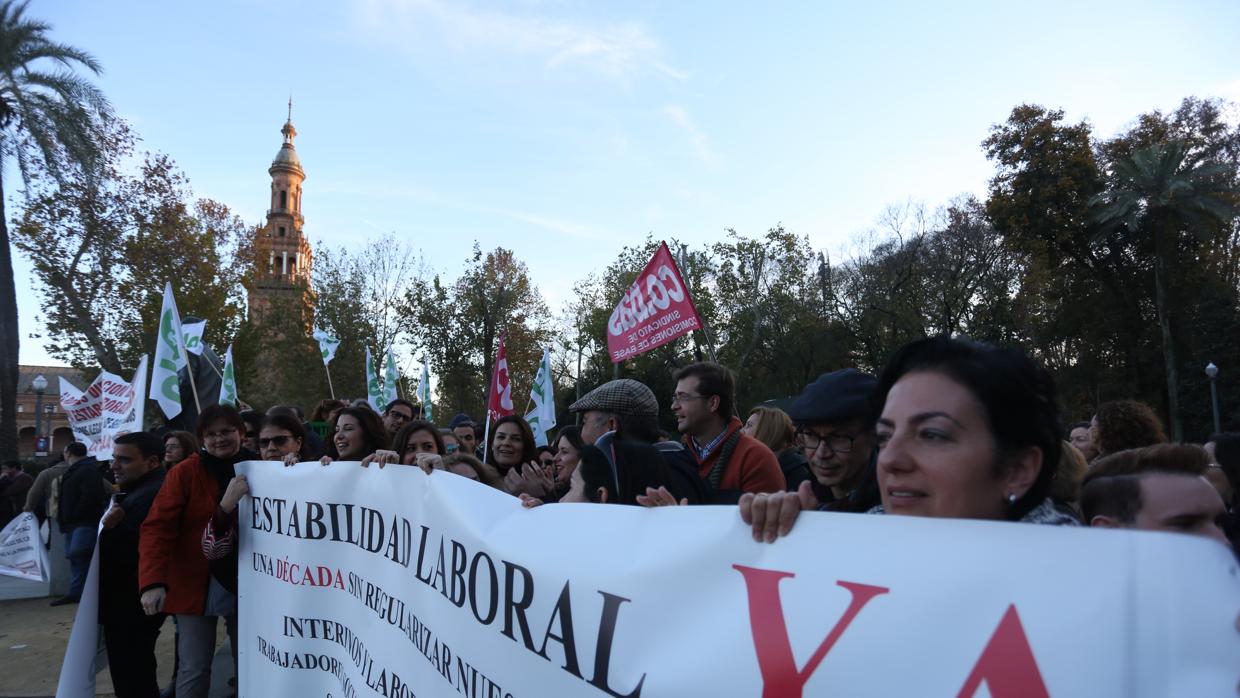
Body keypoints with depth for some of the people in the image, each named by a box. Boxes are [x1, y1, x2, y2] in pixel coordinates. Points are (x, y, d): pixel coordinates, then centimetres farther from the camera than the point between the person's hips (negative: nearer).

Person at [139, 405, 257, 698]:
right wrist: (153, 581, -24)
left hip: (247, 584, 2)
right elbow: (158, 527, -13)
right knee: (195, 667, 2)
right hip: (196, 585, -2)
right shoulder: (184, 473, -8)